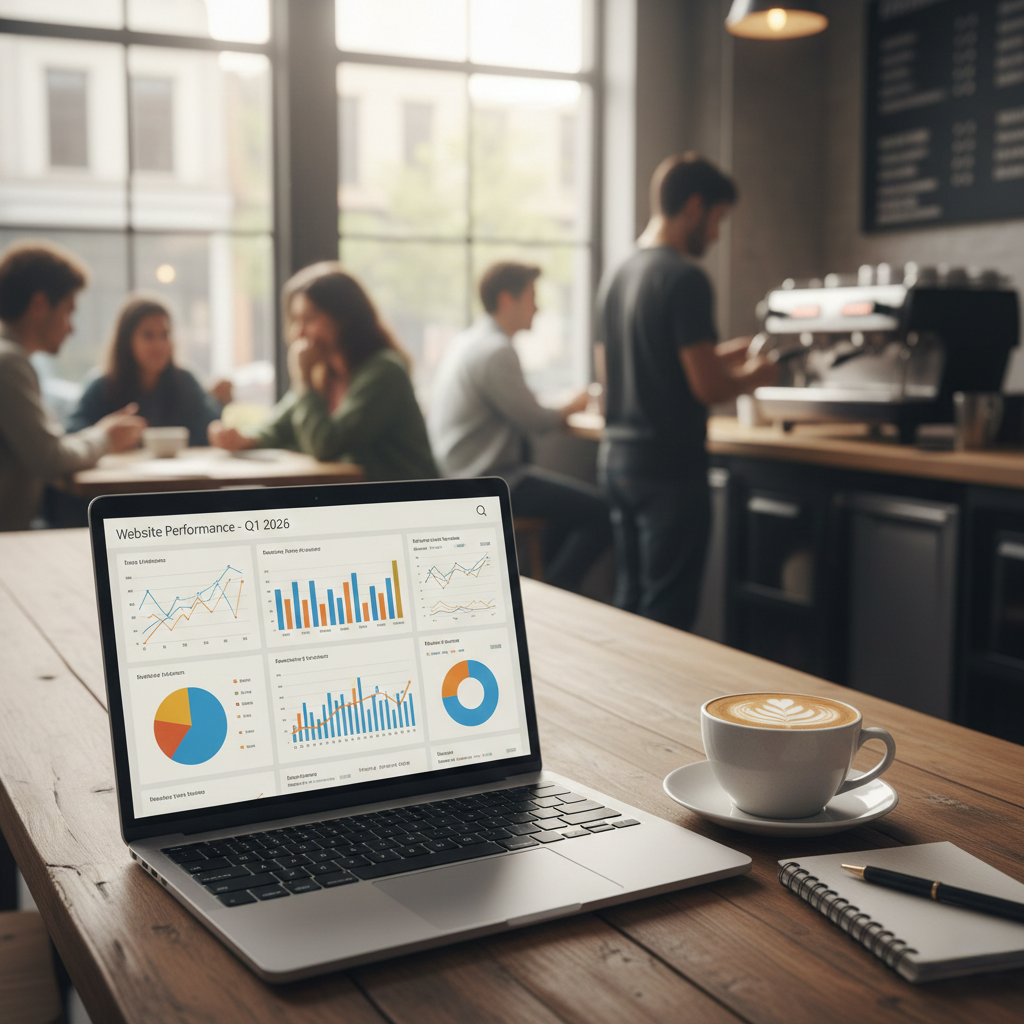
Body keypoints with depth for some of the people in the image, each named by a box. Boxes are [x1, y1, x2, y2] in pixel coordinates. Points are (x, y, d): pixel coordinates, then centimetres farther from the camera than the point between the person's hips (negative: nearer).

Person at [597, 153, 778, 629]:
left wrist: (717, 355, 21)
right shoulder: (685, 278, -15)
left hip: (615, 458, 8)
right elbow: (708, 387, -18)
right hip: (668, 468, -8)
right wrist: (753, 376, 3)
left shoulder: (617, 278, 11)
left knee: (629, 602, 15)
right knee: (667, 614, 0)